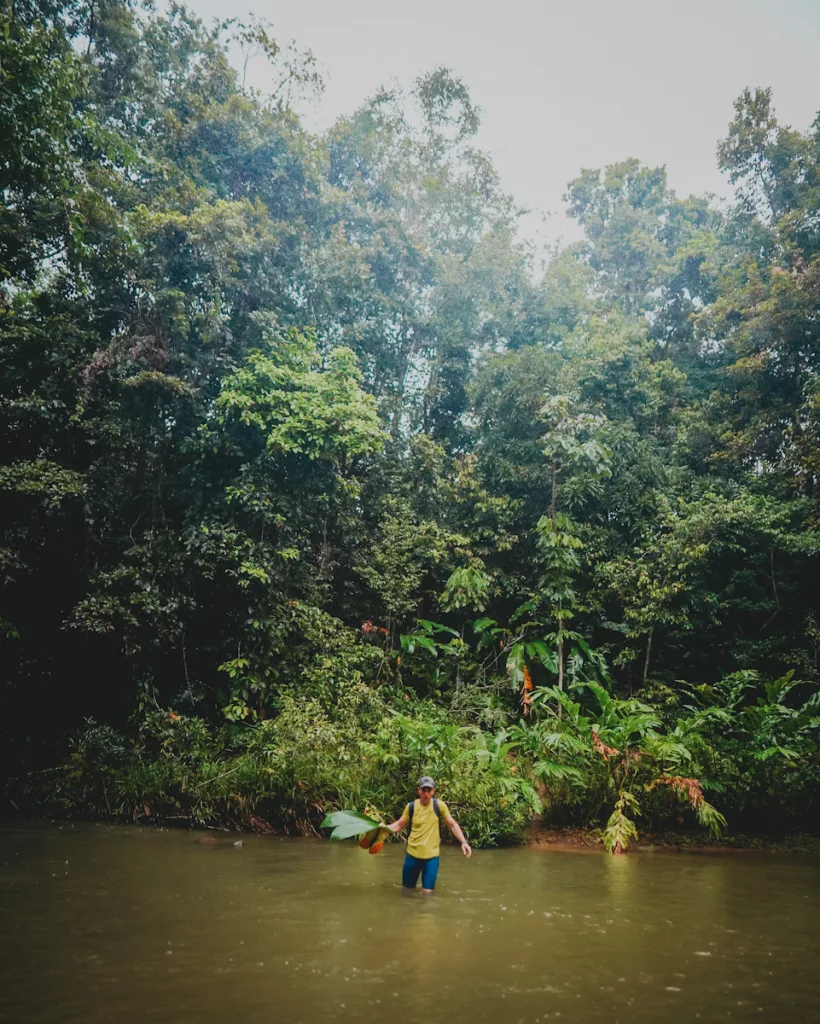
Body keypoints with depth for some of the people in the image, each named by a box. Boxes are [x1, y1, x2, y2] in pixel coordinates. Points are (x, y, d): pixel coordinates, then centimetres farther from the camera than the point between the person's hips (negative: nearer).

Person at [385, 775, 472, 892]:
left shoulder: (439, 805, -8)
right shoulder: (411, 806, -5)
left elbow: (452, 824, -1)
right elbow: (399, 825, 6)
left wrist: (463, 841, -13)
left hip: (431, 856, -2)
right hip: (412, 854, 2)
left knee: (428, 891, -3)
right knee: (407, 889, 14)